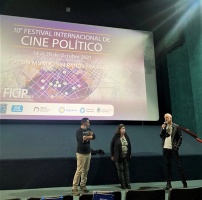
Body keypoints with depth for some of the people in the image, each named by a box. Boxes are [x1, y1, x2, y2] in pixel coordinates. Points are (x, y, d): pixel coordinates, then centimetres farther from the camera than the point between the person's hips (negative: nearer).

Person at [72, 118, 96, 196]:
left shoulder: (88, 130, 9)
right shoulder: (78, 131, -13)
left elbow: (94, 136, 0)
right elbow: (82, 139, -25)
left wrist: (86, 137, -15)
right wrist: (89, 136, -10)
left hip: (88, 153, 7)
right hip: (81, 153, -7)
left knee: (85, 170, 12)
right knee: (79, 171, -5)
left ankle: (83, 185, 26)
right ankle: (74, 188, 4)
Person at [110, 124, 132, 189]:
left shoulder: (126, 136, 3)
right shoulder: (116, 137, -9)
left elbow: (129, 145, 9)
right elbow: (111, 146, -4)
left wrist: (130, 154, 8)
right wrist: (112, 155, -4)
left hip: (126, 156, 4)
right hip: (118, 157, -3)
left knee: (126, 169, 9)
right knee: (120, 170, 5)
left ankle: (127, 184, 19)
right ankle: (122, 184, 17)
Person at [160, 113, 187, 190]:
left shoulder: (176, 126, 0)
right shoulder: (163, 126, 9)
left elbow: (180, 137, -1)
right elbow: (161, 136, 4)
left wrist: (177, 146, -9)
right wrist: (163, 129, -10)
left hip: (173, 148, -3)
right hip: (165, 149, 3)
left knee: (179, 165, 2)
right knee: (167, 166, 8)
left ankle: (184, 183, 15)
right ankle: (168, 183, 15)